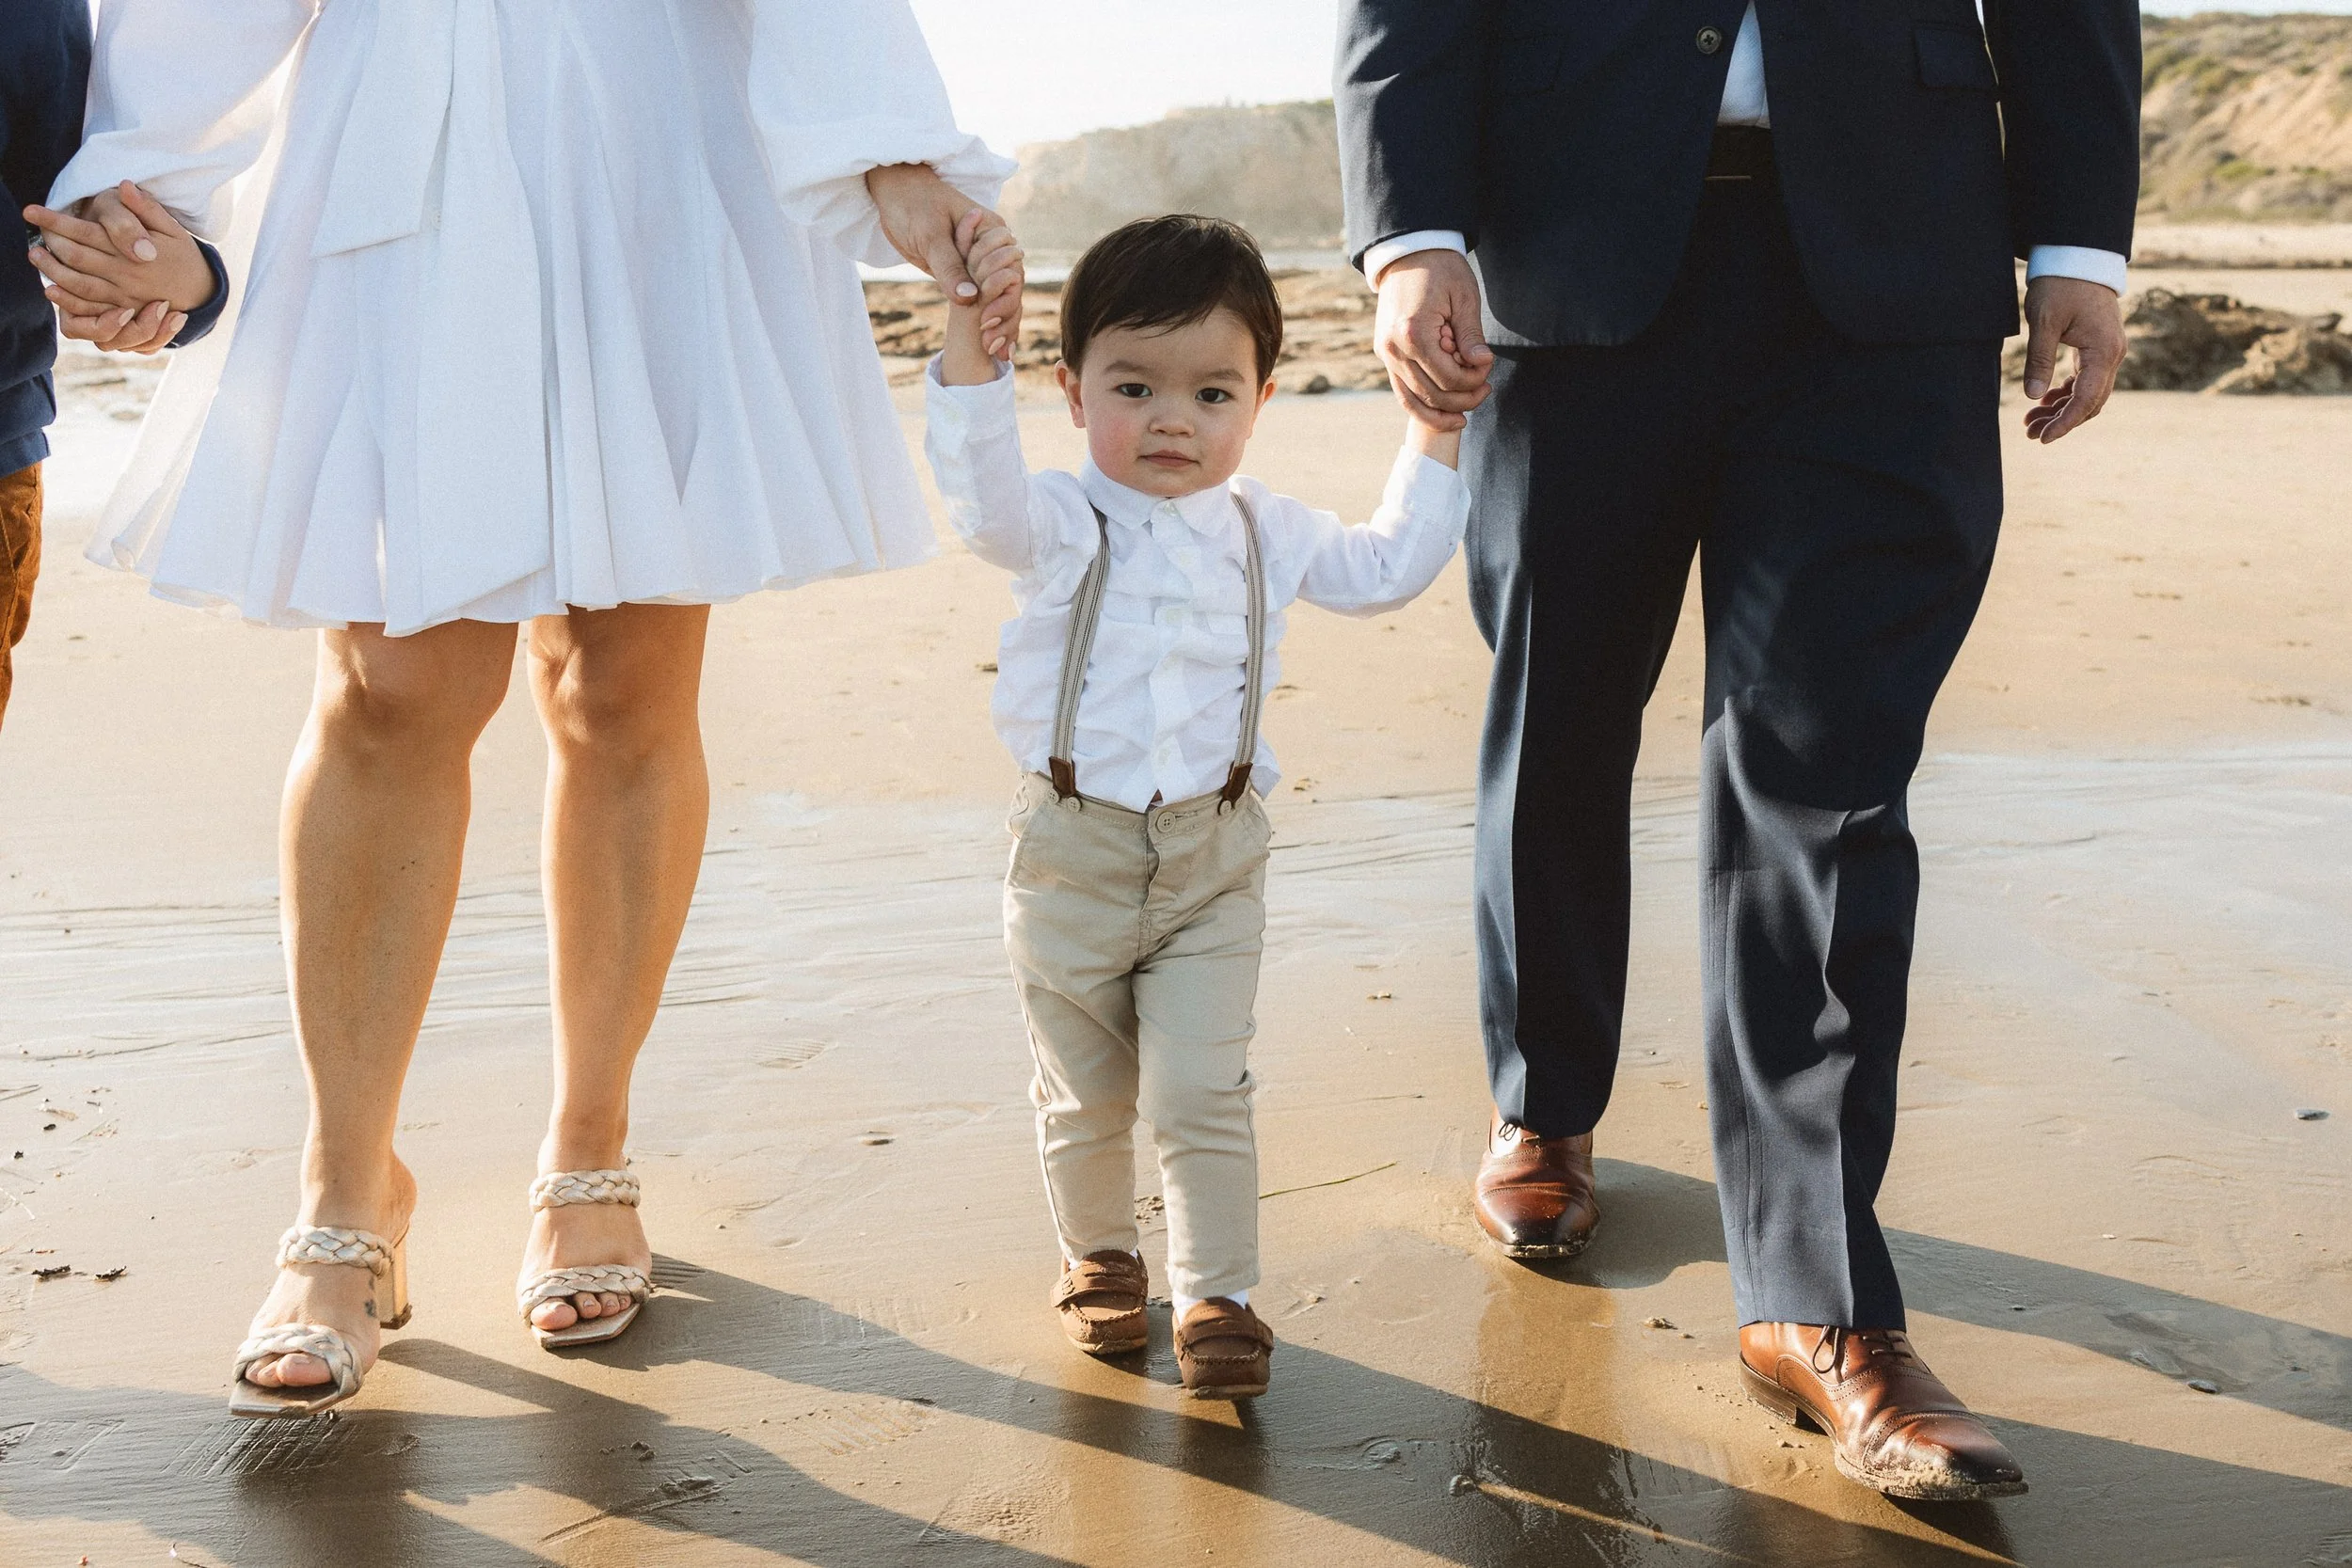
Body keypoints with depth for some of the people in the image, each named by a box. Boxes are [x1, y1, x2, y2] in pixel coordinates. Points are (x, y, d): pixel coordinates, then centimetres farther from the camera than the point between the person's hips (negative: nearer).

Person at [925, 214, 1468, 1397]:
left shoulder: (1267, 534, 4)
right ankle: (1099, 1256, 36)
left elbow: (1385, 570, 19)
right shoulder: (1061, 526, -9)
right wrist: (970, 340, -46)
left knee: (1202, 1096, -2)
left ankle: (1217, 1296, 12)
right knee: (1084, 1096, 14)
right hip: (1072, 855, -1)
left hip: (1213, 861, 1)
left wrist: (1436, 433, 16)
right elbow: (982, 494, -32)